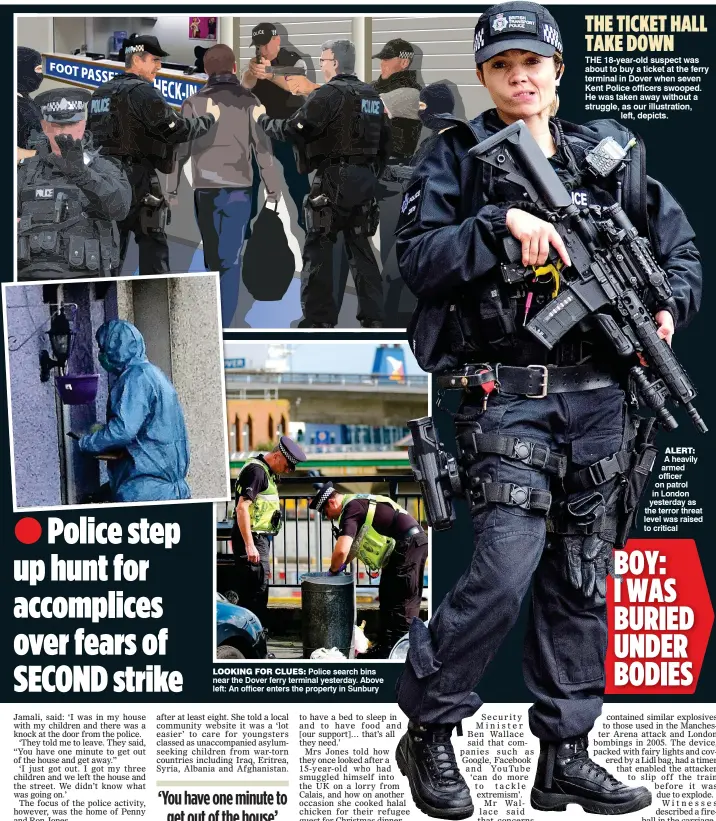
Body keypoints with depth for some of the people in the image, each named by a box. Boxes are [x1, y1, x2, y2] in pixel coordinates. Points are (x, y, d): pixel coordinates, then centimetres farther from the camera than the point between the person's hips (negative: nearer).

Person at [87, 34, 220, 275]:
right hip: (136, 178, -8)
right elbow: (178, 130, -14)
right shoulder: (142, 92, -11)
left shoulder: (100, 92, 15)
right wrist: (209, 118, 1)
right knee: (153, 243, -1)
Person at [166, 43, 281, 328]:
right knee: (231, 259, -1)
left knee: (212, 257, 14)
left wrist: (171, 189, 4)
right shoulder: (248, 101, 1)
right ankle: (222, 325, -11)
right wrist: (273, 188, 2)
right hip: (238, 189, -1)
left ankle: (216, 321, 20)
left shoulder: (194, 103, 3)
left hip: (205, 189, 1)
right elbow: (262, 147, -3)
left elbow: (180, 149, 0)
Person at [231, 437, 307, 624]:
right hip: (252, 539, -10)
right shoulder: (256, 470, -15)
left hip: (260, 539, 10)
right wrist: (249, 545, -26)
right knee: (256, 592, -9)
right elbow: (242, 508, -22)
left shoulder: (266, 471, 17)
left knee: (248, 592, 13)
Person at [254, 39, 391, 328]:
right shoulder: (372, 97, 14)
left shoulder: (327, 95, -11)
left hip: (335, 178, -7)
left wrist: (262, 119, 2)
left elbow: (292, 131, -14)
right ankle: (373, 316, 11)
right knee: (360, 245, 13)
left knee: (318, 247, -1)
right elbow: (384, 140, 18)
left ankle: (319, 318, -2)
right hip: (365, 179, 7)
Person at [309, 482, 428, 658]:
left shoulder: (351, 510, -17)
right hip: (412, 544, 11)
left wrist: (333, 570, -9)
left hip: (408, 545, -11)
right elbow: (354, 543, 31)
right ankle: (384, 645, 22)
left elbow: (341, 551, -27)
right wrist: (343, 565, 23)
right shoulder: (355, 503, 15)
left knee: (402, 601, -7)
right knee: (388, 596, 16)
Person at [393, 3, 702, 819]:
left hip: (597, 397, 5)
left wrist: (670, 308, -1)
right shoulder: (457, 157, 1)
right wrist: (500, 221, -20)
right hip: (504, 398, -5)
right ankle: (427, 731, 5)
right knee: (506, 568, -15)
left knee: (581, 582, 9)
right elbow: (416, 257, -11)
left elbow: (679, 245, 18)